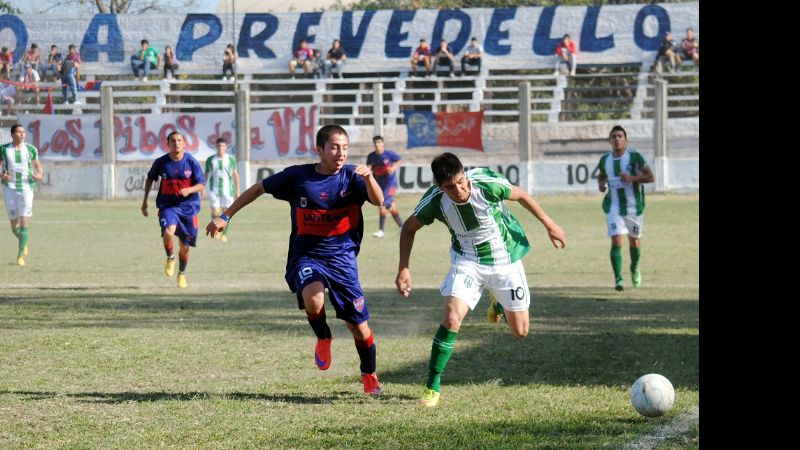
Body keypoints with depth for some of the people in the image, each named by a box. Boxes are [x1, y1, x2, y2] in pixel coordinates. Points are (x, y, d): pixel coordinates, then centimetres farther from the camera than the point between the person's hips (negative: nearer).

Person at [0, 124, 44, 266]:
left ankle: (21, 255, -7)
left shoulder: (31, 149, 4)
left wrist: (39, 174, -4)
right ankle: (23, 243, 38)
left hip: (26, 188, 0)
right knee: (14, 225, 5)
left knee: (24, 222, -12)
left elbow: (37, 164, 18)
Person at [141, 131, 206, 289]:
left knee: (185, 246, 7)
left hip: (188, 206, 0)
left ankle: (181, 274, 34)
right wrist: (145, 200, 12)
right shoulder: (161, 162, -4)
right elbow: (150, 178, 14)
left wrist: (189, 190, -25)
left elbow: (202, 185, -4)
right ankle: (170, 258, 0)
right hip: (167, 205, 0)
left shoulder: (191, 162, -7)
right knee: (168, 232, -31)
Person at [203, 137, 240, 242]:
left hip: (228, 190, 0)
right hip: (214, 189, 0)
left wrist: (237, 190, 11)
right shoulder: (210, 160, 4)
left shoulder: (231, 160, 4)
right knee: (215, 212, -12)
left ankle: (224, 234, 15)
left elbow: (235, 174, 12)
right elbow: (206, 174, 13)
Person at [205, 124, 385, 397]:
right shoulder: (297, 176, -5)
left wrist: (368, 178, -40)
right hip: (306, 255, -1)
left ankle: (369, 376, 32)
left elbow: (378, 201, -21)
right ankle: (323, 338, 1)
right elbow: (258, 189, 9)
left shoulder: (351, 177, -5)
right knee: (313, 299, -34)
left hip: (342, 257, 1)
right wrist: (226, 216, 9)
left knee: (360, 328, 2)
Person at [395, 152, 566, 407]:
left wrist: (549, 224, 2)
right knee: (451, 320, -23)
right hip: (467, 261, 0)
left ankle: (498, 300, 44)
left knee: (520, 331, 8)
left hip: (505, 260, 1)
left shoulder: (486, 183, -28)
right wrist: (403, 269, -10)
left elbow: (521, 196, -7)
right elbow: (409, 228, -3)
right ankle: (432, 387, -10)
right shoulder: (435, 200, -23)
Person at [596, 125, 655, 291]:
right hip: (614, 207, 1)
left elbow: (651, 177, -14)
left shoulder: (634, 157, -10)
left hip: (634, 207, -1)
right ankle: (618, 279, -16)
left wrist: (632, 178, -28)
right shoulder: (605, 159, 2)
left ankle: (635, 269, 44)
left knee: (634, 241, 16)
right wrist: (600, 183, -1)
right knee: (616, 241, -15)